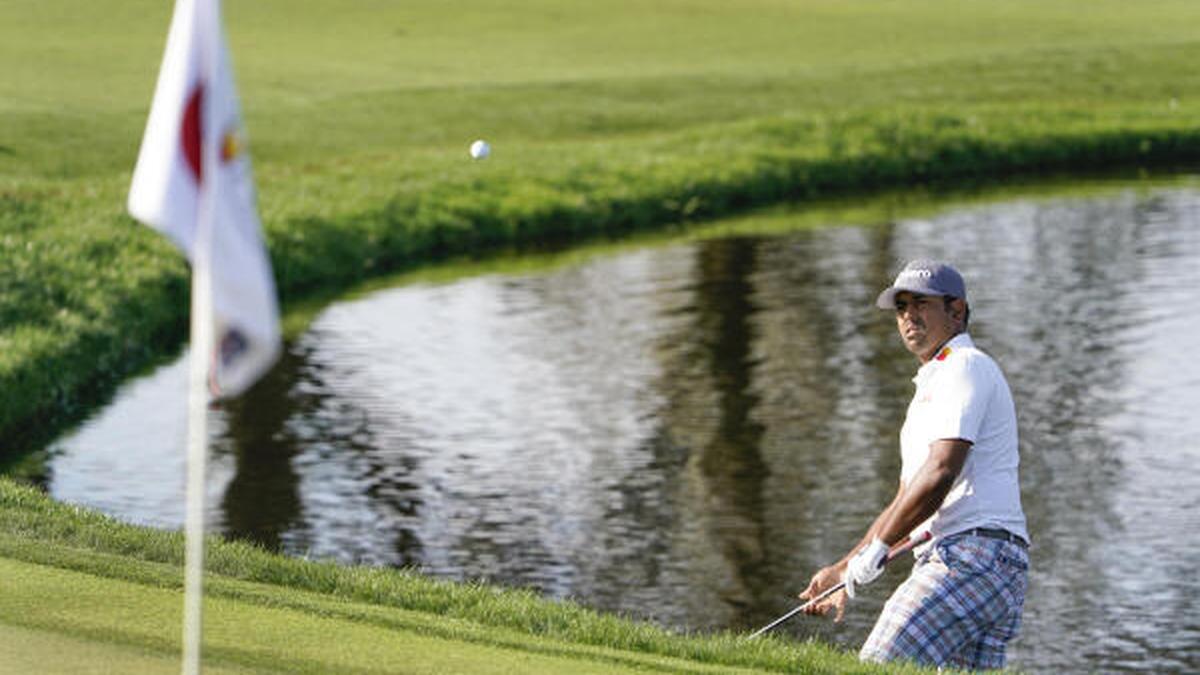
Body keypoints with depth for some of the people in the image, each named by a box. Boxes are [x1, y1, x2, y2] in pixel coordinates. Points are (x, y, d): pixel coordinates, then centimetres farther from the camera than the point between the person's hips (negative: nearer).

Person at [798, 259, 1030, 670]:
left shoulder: (965, 367, -2)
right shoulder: (929, 388, 31)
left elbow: (941, 472, -16)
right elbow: (906, 505, 33)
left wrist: (876, 549, -9)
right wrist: (843, 573, 25)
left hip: (973, 555, -10)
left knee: (879, 668, -21)